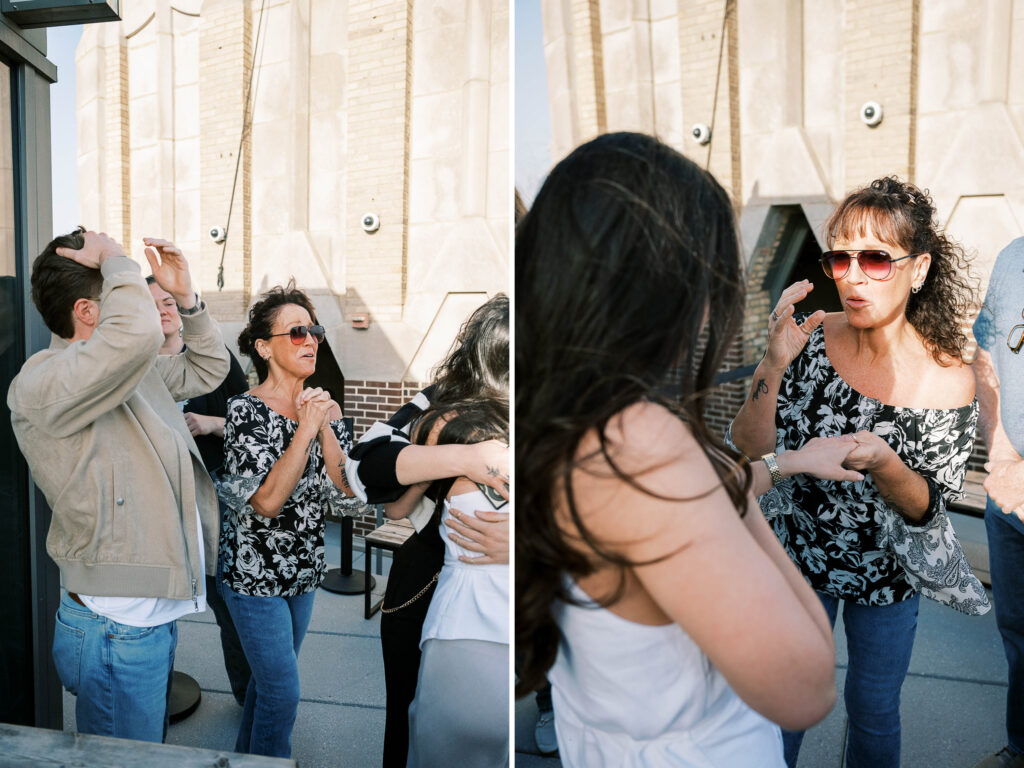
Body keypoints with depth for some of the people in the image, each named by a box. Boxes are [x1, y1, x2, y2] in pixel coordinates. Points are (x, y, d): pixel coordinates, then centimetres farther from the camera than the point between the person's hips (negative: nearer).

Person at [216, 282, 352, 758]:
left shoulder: (324, 407, 1)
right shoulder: (246, 410, -18)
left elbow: (344, 487, -6)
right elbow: (268, 500, -26)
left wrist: (325, 426, -17)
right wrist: (306, 427, -26)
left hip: (304, 568, 6)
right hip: (254, 572, -6)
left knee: (270, 677, 22)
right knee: (283, 691, 0)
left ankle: (246, 755, 44)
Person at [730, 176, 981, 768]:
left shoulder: (949, 380, -20)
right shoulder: (811, 337, -17)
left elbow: (927, 507, -15)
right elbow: (750, 453, -18)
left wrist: (882, 462, -36)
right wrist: (775, 365, -32)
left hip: (886, 574, 0)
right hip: (798, 555, 1)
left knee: (874, 712, 22)